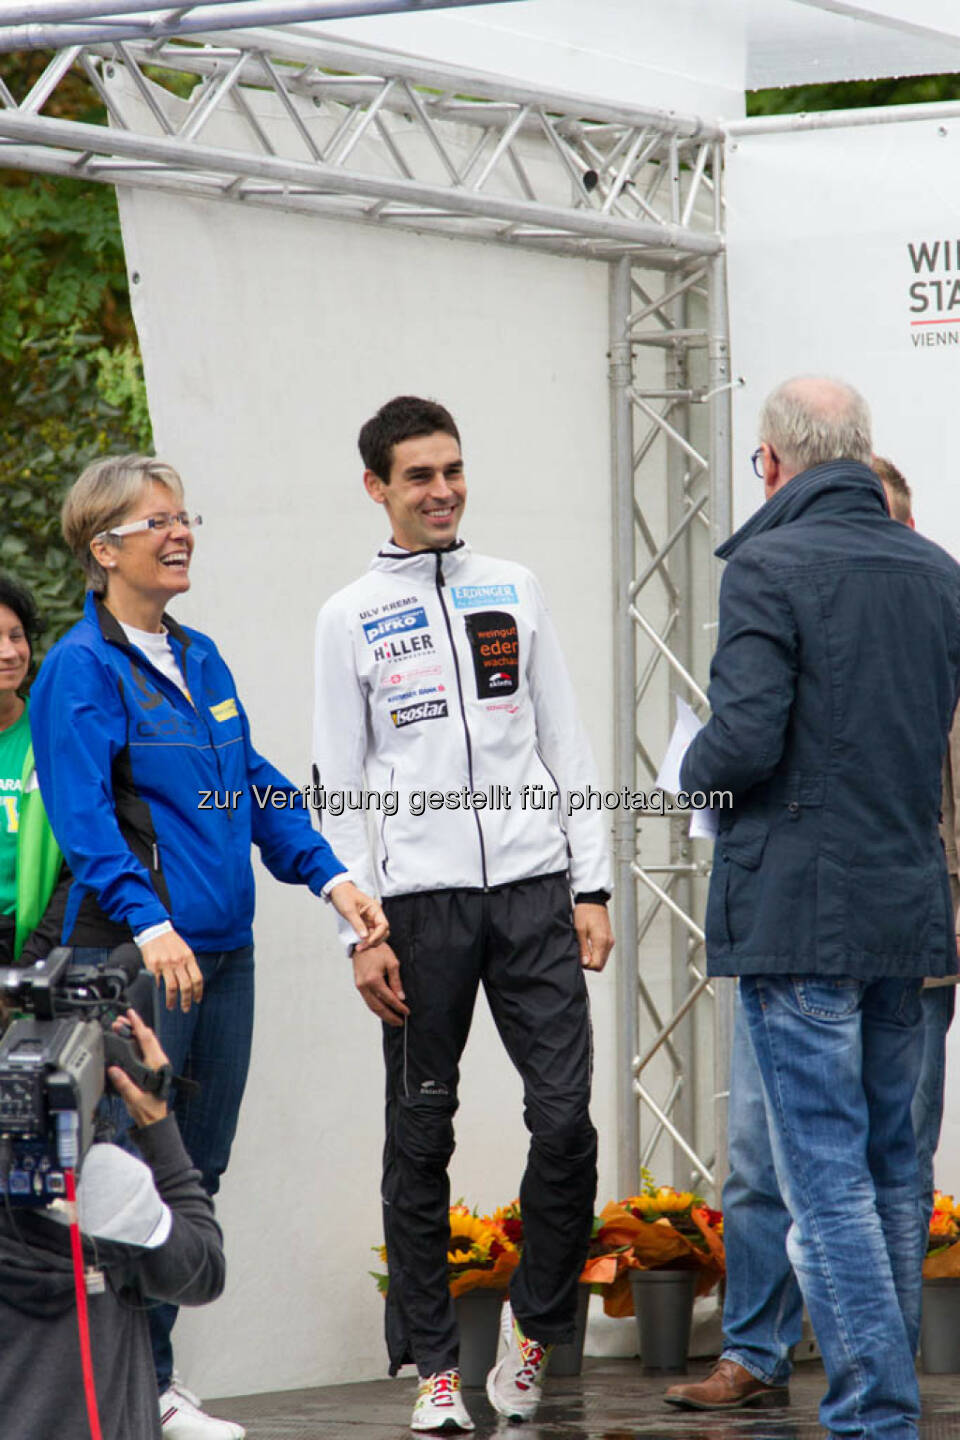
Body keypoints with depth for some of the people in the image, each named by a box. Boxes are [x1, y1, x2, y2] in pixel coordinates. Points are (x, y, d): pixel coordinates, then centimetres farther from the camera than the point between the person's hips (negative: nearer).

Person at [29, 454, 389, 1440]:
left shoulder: (200, 659, 16)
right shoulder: (81, 668, -8)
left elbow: (257, 789, 20)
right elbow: (84, 819, -17)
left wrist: (330, 877, 8)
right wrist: (148, 923, -28)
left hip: (221, 950, 8)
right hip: (134, 953, -8)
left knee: (199, 1170, 9)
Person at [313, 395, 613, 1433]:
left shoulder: (513, 593, 12)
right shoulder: (351, 618, 4)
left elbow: (565, 747, 13)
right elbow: (339, 787, 3)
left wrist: (591, 888, 5)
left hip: (532, 888, 2)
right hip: (421, 899, -2)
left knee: (565, 1116, -6)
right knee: (421, 1135, 2)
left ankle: (536, 1331, 11)